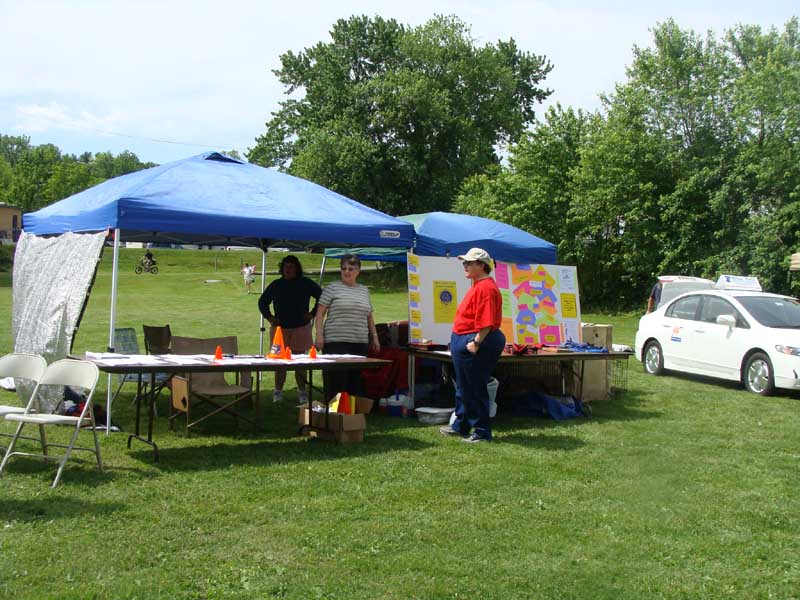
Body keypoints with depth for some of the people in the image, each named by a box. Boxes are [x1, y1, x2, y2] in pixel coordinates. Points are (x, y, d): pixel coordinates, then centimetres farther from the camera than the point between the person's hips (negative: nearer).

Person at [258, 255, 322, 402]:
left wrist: (312, 313, 0)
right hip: (280, 328, 1)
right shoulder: (276, 285, 7)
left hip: (300, 328, -1)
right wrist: (269, 317, 5)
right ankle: (278, 392, 11)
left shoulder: (306, 284, 2)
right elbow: (262, 302, 18)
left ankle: (302, 392, 11)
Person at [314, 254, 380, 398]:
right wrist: (319, 335, -9)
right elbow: (320, 312, 0)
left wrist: (374, 337, 18)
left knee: (355, 382, 3)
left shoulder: (364, 290, 17)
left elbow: (369, 316, 23)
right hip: (336, 342, -5)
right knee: (336, 381, -8)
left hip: (360, 343, 5)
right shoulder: (332, 288, 3)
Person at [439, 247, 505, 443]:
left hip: (473, 344, -11)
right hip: (464, 342, 11)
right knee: (464, 388, 20)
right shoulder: (478, 286, 16)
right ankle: (460, 425, 32)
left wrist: (476, 342, -26)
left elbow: (486, 321, -25)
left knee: (475, 390, -3)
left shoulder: (486, 287, -18)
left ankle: (482, 432, 6)